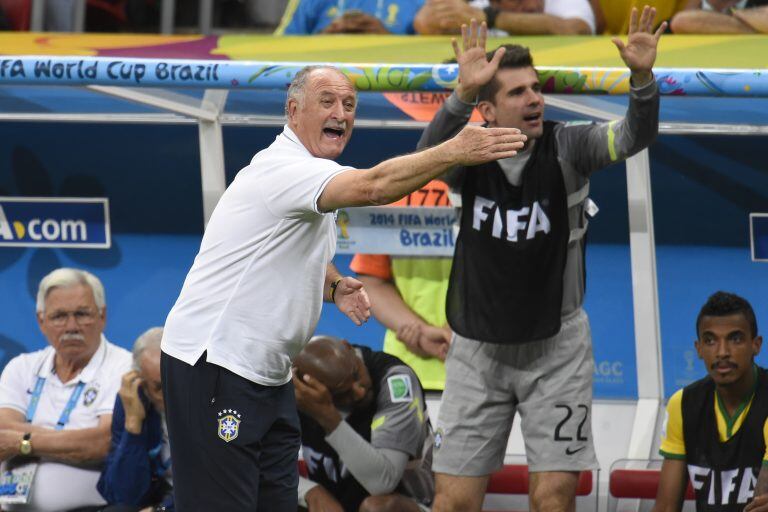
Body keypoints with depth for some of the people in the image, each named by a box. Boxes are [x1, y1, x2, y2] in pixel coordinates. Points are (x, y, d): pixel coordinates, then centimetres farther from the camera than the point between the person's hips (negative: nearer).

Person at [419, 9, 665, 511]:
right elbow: (431, 154, -30)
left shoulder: (565, 146, -10)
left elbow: (633, 137, -25)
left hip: (555, 347, -1)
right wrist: (464, 93, -49)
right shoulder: (469, 156, -8)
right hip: (479, 350, 1)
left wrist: (643, 78, -45)